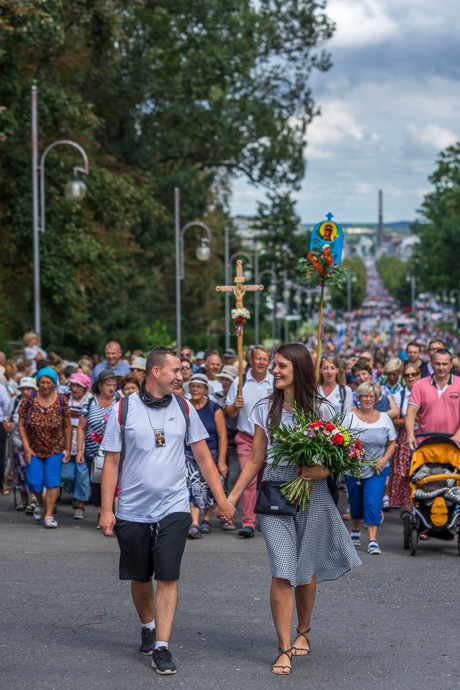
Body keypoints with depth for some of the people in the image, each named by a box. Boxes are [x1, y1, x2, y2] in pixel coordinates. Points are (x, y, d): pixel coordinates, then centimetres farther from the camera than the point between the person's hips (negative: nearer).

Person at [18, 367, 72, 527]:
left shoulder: (61, 401, -5)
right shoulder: (29, 399, -6)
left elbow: (67, 427, 2)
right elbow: (21, 425, -2)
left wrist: (68, 450, 0)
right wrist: (26, 448, -8)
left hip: (55, 449, 0)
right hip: (34, 450, 0)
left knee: (52, 482, -6)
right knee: (35, 483, -1)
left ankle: (49, 515, 1)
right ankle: (40, 504, 30)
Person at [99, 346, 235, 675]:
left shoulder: (184, 409, 4)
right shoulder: (124, 410, -3)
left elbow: (203, 456, 8)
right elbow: (111, 462, -1)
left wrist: (222, 499, 3)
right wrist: (106, 510, -5)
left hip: (173, 507, 0)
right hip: (133, 509, 0)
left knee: (168, 577, -8)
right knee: (140, 577, 13)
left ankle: (162, 647, -6)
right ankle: (148, 627, 37)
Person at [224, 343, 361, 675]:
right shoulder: (265, 409, 6)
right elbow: (255, 460, 10)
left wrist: (325, 470, -19)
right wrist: (232, 497, 7)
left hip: (312, 497, -1)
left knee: (306, 571, 11)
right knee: (282, 573, -10)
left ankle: (304, 632, 35)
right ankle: (284, 650, -7)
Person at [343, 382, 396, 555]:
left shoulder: (384, 418, 4)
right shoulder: (350, 418, -2)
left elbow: (392, 443, 10)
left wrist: (384, 459, -5)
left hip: (377, 470, 0)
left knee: (373, 503, -12)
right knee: (355, 501, 14)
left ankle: (373, 541, -11)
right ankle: (355, 530, 41)